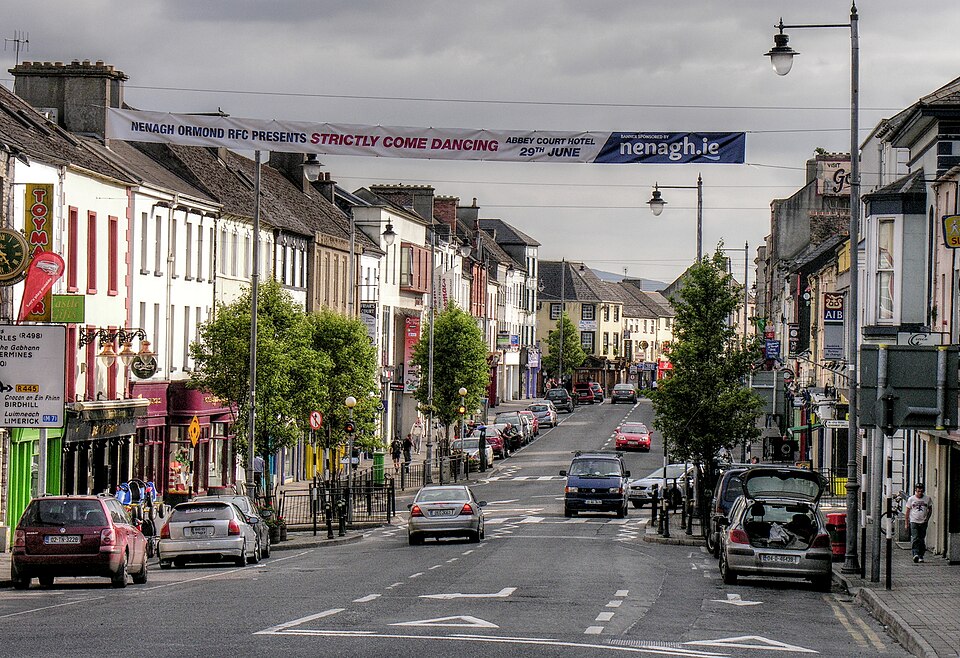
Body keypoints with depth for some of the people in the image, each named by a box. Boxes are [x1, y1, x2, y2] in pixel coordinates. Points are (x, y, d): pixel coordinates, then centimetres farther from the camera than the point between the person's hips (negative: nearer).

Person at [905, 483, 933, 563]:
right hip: (914, 522, -2)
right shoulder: (911, 499, 1)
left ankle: (921, 556, 10)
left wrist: (927, 517, 6)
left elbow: (930, 508, 19)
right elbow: (907, 512, 6)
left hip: (923, 522, 2)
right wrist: (907, 523, 4)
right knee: (915, 539, -16)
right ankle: (915, 554, -24)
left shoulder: (927, 498, 4)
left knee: (922, 540, 4)